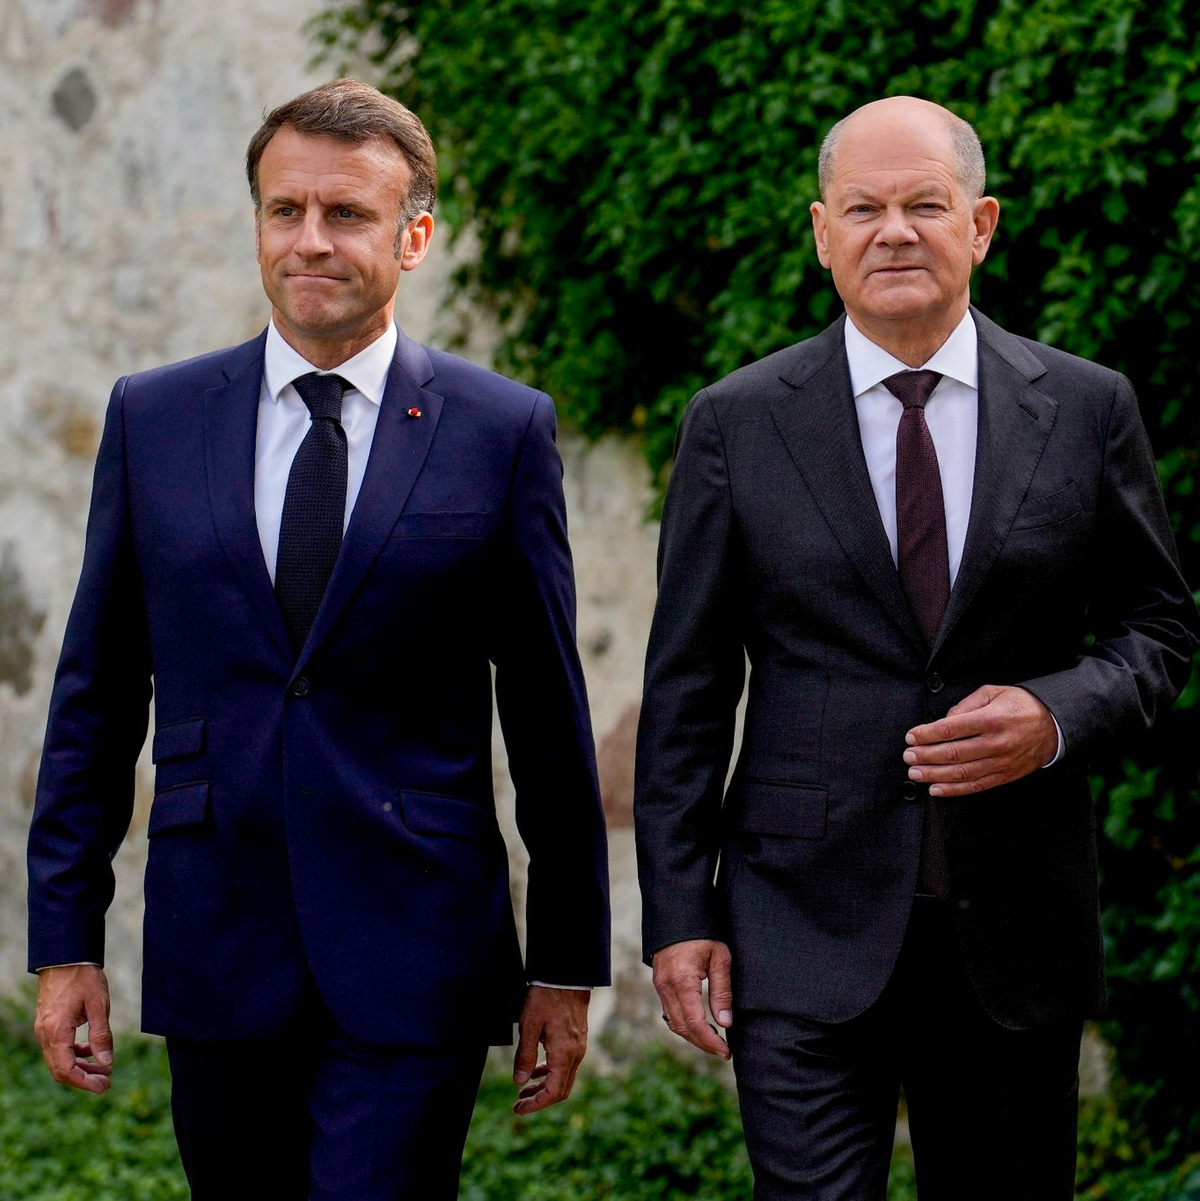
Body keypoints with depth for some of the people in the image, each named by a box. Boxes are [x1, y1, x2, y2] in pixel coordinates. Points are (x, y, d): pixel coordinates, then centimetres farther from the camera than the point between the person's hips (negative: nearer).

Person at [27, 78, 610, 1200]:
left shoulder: (503, 430, 0)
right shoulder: (151, 418, 6)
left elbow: (548, 716, 3)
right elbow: (96, 695, 9)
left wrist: (567, 963, 4)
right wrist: (64, 939, 5)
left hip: (415, 962, -2)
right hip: (214, 952, 3)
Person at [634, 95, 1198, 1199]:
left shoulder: (1087, 409, 4)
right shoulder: (737, 423, 2)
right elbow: (686, 689, 3)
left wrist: (1057, 715, -12)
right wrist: (679, 915, -2)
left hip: (1017, 928, 2)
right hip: (805, 934, -1)